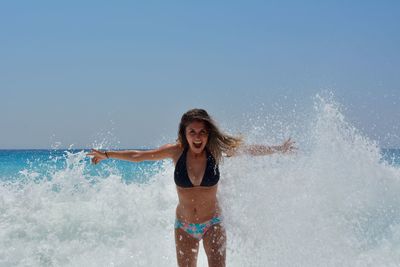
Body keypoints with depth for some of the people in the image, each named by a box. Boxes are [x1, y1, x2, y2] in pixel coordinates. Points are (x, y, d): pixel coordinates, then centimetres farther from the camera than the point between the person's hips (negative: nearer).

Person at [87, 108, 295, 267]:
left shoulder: (216, 150, -12)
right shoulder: (177, 151, -11)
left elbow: (251, 150, 1)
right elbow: (139, 156, 0)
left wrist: (279, 149, 7)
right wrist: (107, 155, 3)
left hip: (212, 224, -1)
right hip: (184, 226, 1)